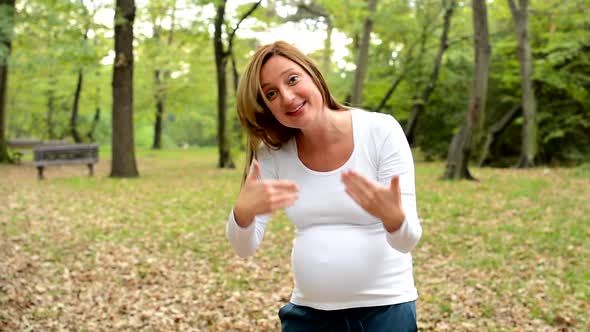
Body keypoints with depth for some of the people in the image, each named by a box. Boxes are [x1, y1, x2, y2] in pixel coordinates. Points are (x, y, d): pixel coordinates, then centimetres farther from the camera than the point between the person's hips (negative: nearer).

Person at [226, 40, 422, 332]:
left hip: (384, 309, -3)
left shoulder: (381, 131, -14)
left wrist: (391, 215, -37)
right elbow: (244, 248, -7)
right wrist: (243, 211, -28)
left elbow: (407, 241, -15)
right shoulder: (273, 152, -4)